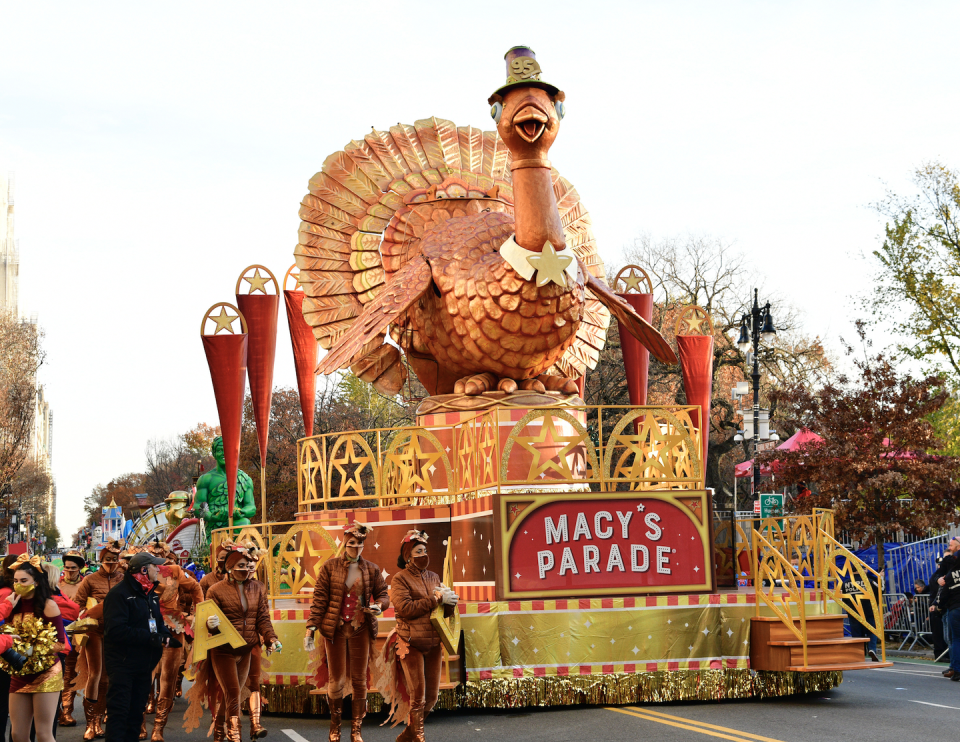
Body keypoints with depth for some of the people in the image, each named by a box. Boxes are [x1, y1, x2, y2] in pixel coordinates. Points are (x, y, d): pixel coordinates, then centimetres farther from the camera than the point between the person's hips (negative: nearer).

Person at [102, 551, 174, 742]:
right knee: (119, 712, -7)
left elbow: (158, 623, 18)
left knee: (136, 711, 15)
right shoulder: (119, 594, -16)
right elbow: (116, 631, -26)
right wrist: (149, 637, -27)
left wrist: (168, 636, -5)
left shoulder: (150, 594, 13)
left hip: (145, 665, 9)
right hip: (123, 664, -8)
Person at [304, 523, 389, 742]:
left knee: (359, 681, 3)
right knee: (336, 681, 2)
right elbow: (319, 598, -1)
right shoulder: (330, 567, 1)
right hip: (335, 629, -2)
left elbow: (383, 594, 11)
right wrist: (311, 628, -7)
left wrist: (379, 605, -14)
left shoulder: (372, 570, 6)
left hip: (361, 630, 2)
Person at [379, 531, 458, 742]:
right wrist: (436, 599, -15)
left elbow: (449, 610, 12)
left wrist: (449, 598, -12)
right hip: (411, 644, -6)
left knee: (432, 697, 10)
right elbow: (404, 608, -19)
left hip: (433, 644, 6)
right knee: (418, 697, -4)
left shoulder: (433, 578, 12)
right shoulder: (400, 579, -5)